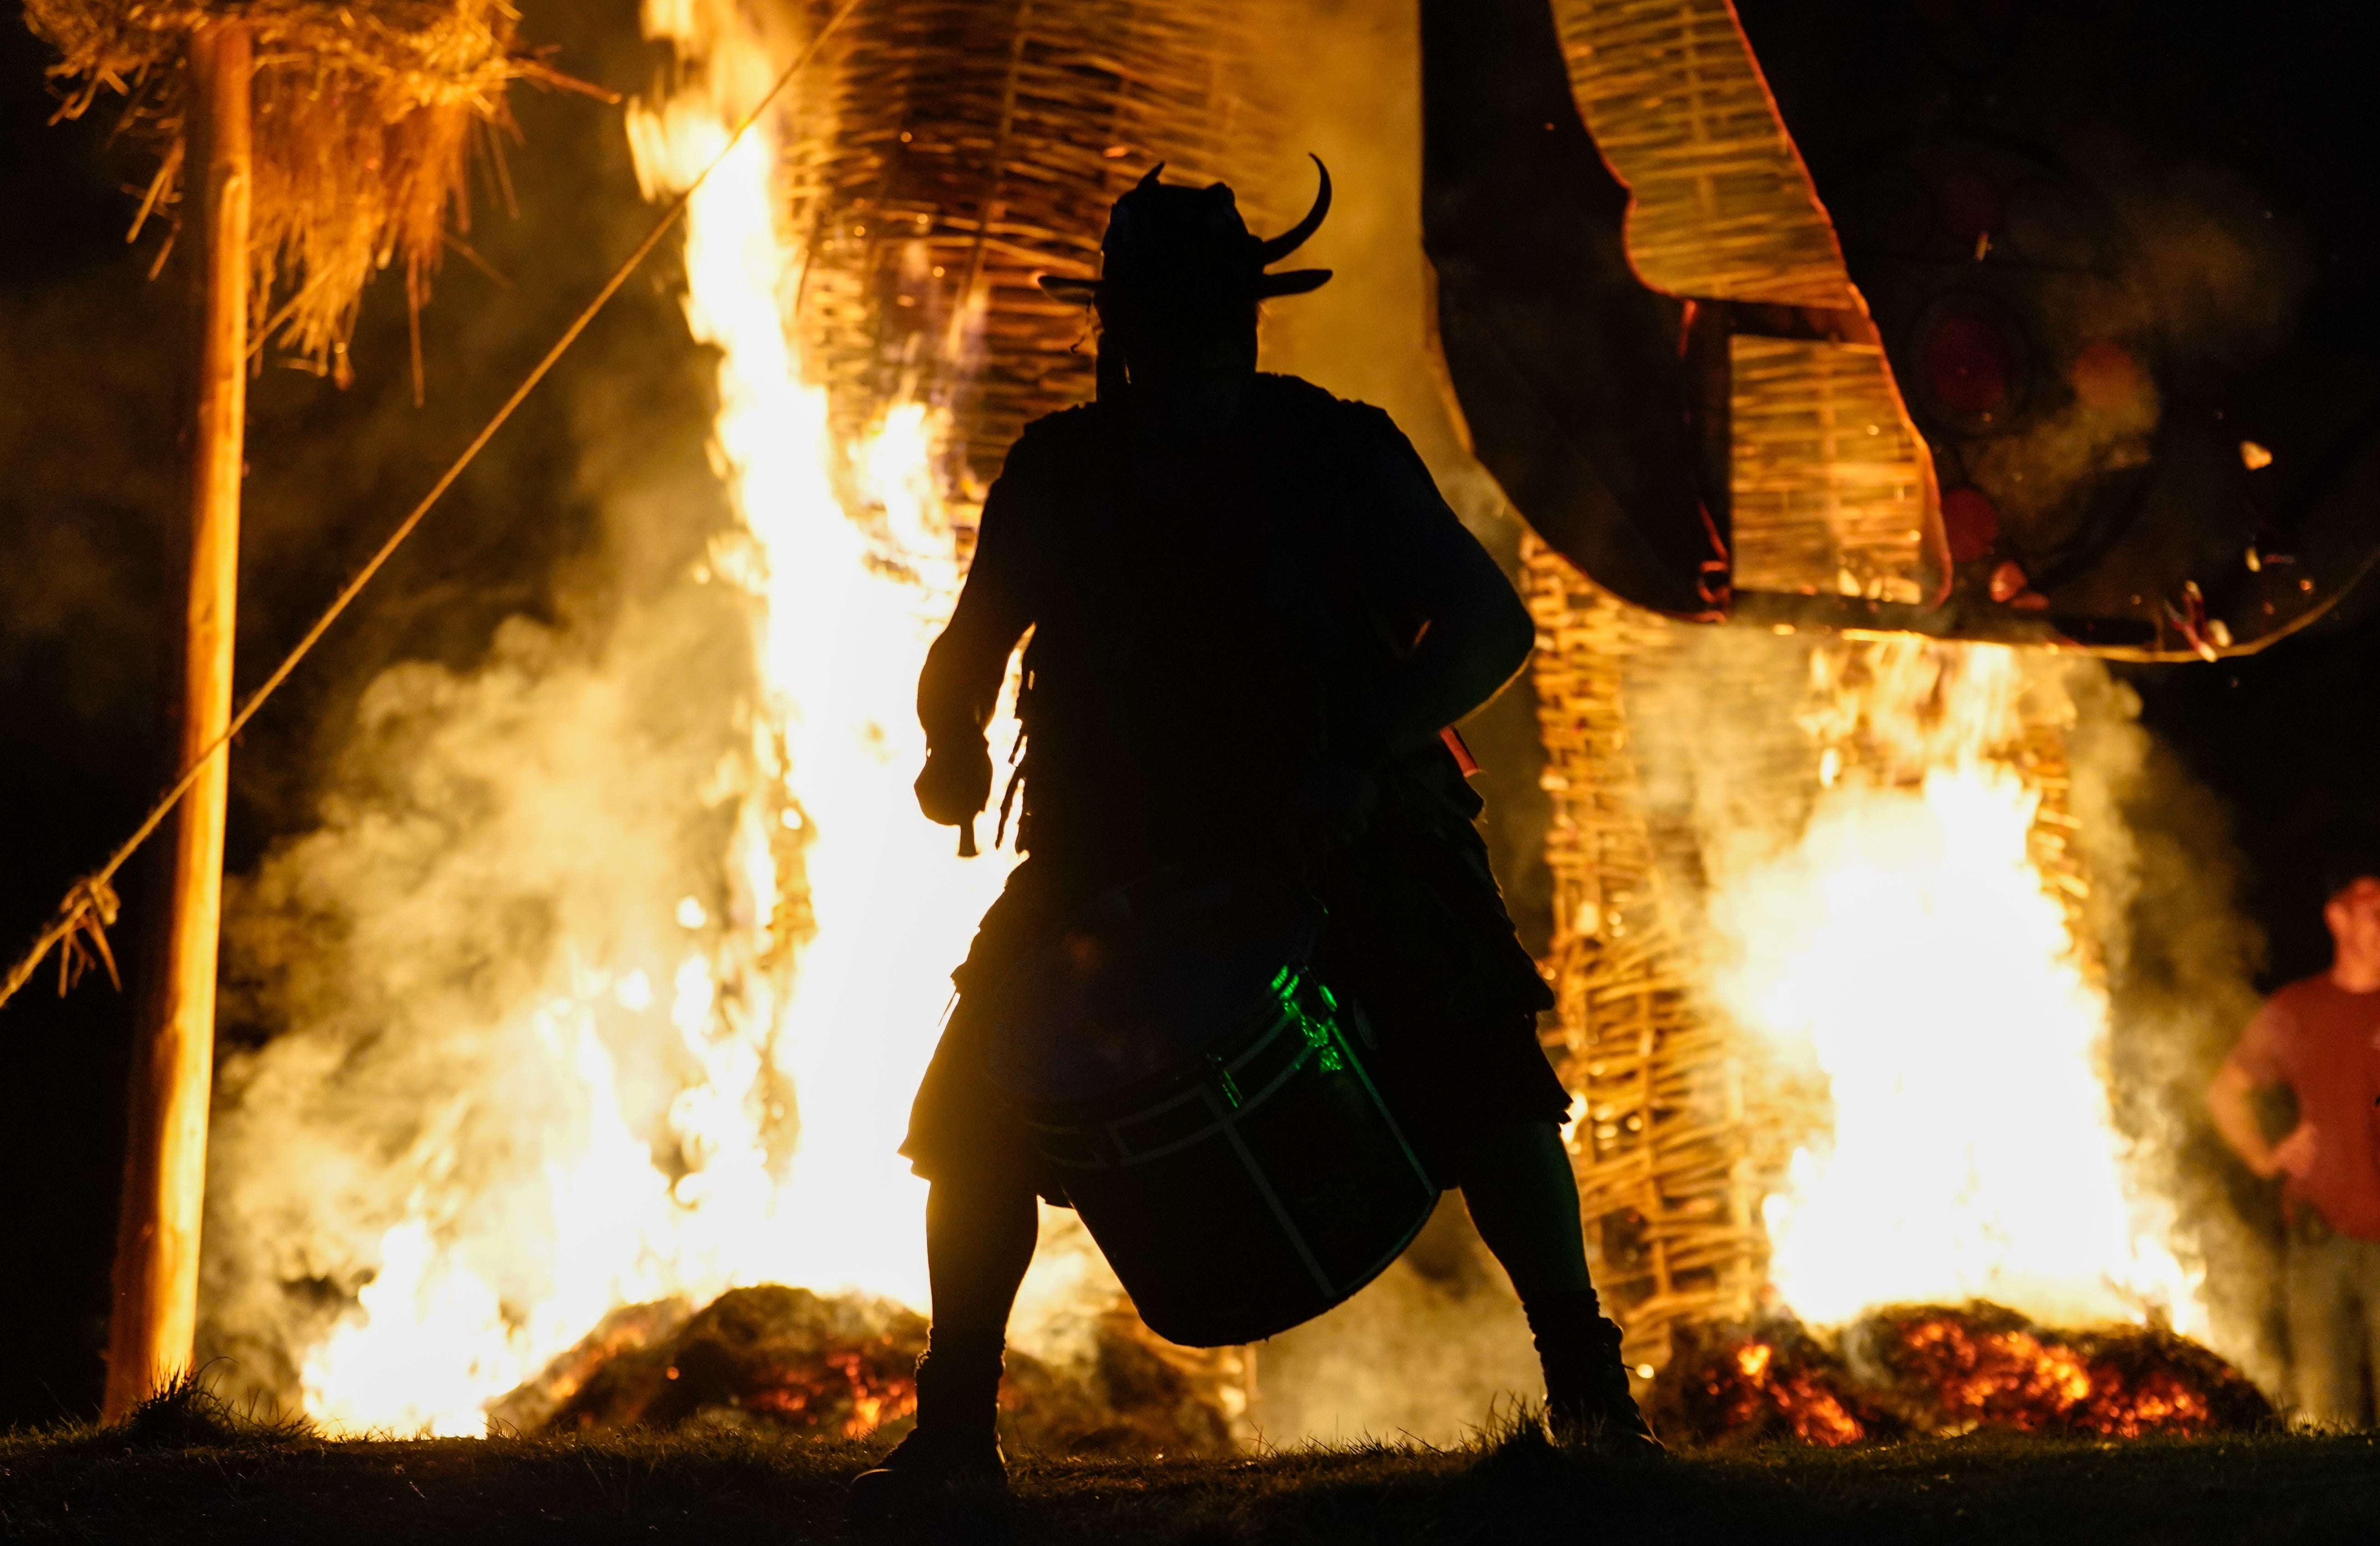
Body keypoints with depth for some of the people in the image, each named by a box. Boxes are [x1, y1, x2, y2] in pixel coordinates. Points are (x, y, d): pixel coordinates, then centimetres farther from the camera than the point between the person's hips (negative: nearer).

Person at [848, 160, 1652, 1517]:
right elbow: (975, 642, 11)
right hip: (1116, 849, 2)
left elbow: (1490, 620, -13)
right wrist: (956, 745, -12)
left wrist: (1365, 759, -27)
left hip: (1345, 838, -2)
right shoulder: (1058, 473, -2)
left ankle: (1589, 1389, -6)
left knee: (1480, 1081, -19)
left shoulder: (1336, 453, -9)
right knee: (978, 1117, -9)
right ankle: (956, 1429, 5)